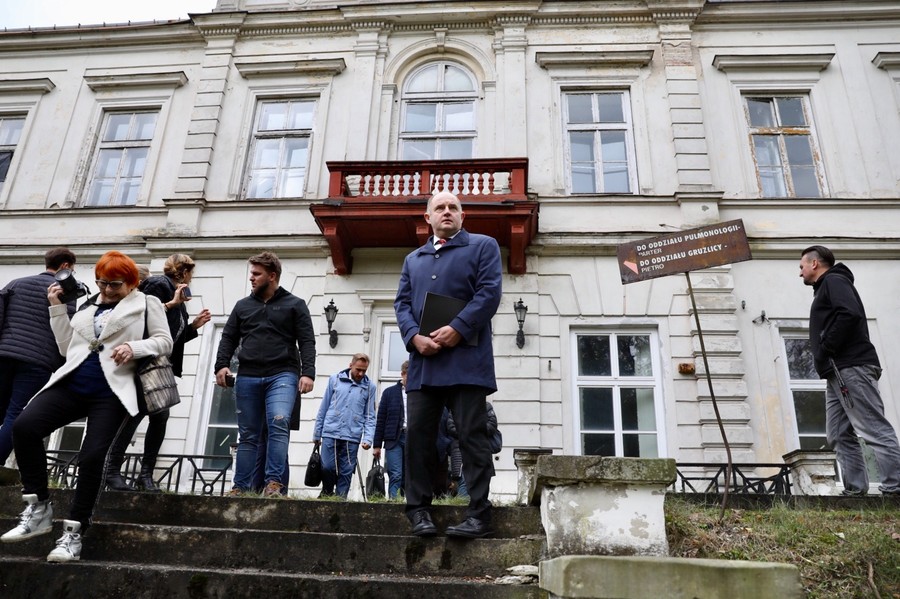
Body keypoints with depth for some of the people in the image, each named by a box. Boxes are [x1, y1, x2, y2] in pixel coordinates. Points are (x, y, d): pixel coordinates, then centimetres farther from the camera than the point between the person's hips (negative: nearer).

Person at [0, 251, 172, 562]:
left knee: (92, 457, -15)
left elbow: (164, 341, 3)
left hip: (111, 393, -5)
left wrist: (134, 347, -15)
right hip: (71, 385, 5)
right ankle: (38, 508, -5)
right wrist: (57, 307, 16)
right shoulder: (87, 306, 23)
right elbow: (67, 347, 20)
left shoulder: (146, 304, 9)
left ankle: (73, 531, -1)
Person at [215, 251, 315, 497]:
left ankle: (273, 482, -17)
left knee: (278, 424, -21)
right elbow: (228, 338, 15)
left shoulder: (295, 305, 8)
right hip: (248, 377, 4)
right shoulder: (243, 306, 18)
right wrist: (222, 365, -3)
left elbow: (307, 342, 1)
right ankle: (240, 487, 11)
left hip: (282, 375, -4)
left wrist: (308, 373, -12)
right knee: (247, 435, 6)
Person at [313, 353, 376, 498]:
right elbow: (323, 408, 9)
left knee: (346, 472, 3)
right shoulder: (335, 380, 5)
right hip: (330, 433, 0)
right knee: (327, 467, -3)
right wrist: (317, 433, 10)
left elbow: (370, 416, 6)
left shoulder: (369, 386, 5)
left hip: (352, 437, 0)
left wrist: (368, 438, -6)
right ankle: (326, 494, 21)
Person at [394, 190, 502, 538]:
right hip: (423, 359, 5)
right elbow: (402, 303, 14)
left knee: (472, 436, -4)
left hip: (466, 357, -4)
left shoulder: (483, 246, 11)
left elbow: (489, 292, -3)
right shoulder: (413, 259, 26)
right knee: (418, 436, 2)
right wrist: (414, 337, -6)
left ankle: (479, 515, 1)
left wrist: (457, 329, -14)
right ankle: (419, 509, 11)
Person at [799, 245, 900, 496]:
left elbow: (850, 314, -19)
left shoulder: (833, 281, -1)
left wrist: (824, 350, -15)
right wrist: (824, 359, 11)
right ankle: (855, 489, 4)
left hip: (851, 368, -10)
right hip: (838, 374, 10)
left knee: (874, 430, -12)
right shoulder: (826, 288, 28)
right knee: (840, 435, 5)